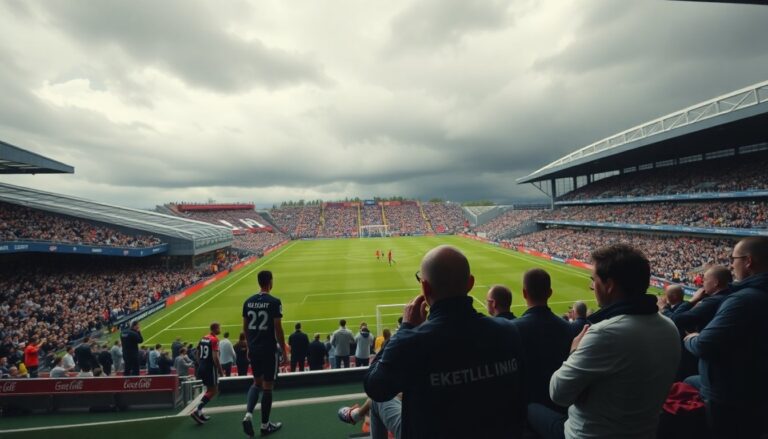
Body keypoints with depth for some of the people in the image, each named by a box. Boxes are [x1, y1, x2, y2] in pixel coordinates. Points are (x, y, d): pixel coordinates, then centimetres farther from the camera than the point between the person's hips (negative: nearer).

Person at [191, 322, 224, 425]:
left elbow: (198, 354, 16)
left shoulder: (203, 338, 11)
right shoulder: (214, 339, -14)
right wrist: (220, 371, -12)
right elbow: (215, 357, -19)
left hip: (202, 367, 9)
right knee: (214, 391, 1)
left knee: (209, 390, 20)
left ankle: (200, 412, 17)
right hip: (210, 368, -8)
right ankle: (197, 411, -7)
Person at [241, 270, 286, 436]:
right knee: (267, 386, 7)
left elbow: (245, 328, 10)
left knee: (256, 382, 22)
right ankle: (265, 425, 18)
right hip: (269, 350, -5)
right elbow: (278, 329, -14)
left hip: (253, 349, 5)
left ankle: (248, 414, 4)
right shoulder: (274, 302, -14)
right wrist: (284, 351, -4)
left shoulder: (248, 301, 3)